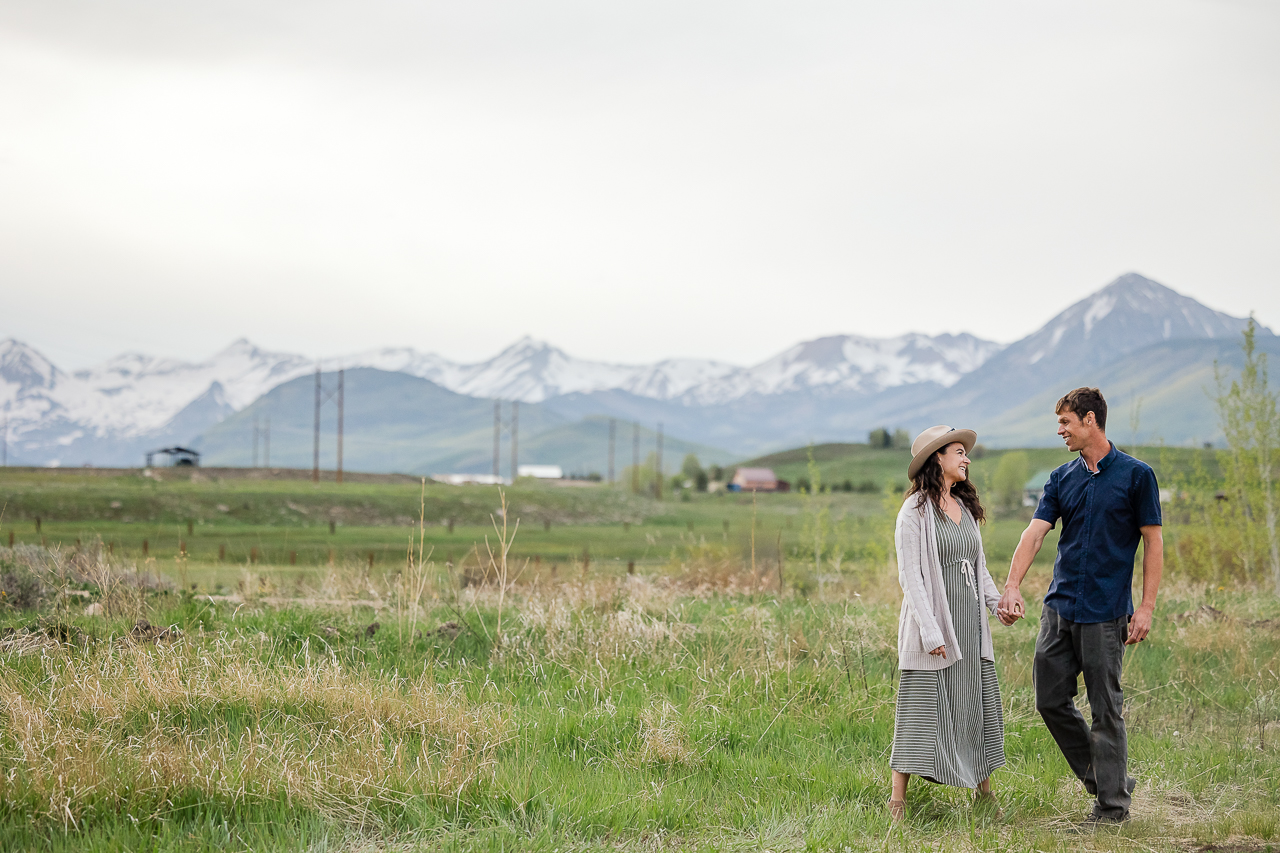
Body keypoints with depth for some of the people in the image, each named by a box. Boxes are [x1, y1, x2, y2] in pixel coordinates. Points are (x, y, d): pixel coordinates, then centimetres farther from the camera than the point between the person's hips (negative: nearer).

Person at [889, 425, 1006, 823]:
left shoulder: (965, 507, 14)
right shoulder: (915, 511, -8)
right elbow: (910, 576, -12)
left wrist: (996, 601, 2)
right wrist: (930, 631, -18)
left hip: (970, 625, 7)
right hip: (931, 621, -7)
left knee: (979, 704, 9)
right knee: (923, 709, -5)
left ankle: (984, 793, 21)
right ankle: (897, 801, 1)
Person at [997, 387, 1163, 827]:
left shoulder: (1136, 475, -4)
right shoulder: (1062, 479, 10)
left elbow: (1153, 543, -3)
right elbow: (1034, 533, 0)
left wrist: (1147, 608, -10)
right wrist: (1012, 587, -15)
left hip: (1106, 612, -6)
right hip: (1058, 607, 6)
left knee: (1106, 709, -1)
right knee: (1050, 700, 6)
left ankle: (1114, 803, 9)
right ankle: (1102, 777, 22)